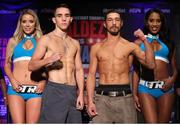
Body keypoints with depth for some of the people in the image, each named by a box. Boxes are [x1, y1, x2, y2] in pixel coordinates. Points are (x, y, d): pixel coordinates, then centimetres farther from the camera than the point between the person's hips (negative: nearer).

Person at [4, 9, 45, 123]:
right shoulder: (13, 41, 15)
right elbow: (7, 64, 16)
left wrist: (43, 82, -5)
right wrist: (12, 80, -1)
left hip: (35, 90, 0)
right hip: (16, 89, 1)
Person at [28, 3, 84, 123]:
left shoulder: (75, 43, 18)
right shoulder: (46, 39, 2)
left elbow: (79, 70, 16)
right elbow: (32, 65, -3)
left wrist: (81, 94, 5)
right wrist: (48, 59, -22)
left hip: (72, 91, 5)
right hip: (54, 90, -5)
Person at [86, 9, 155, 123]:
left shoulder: (130, 46, 7)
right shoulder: (96, 48, 10)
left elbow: (150, 64, -3)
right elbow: (91, 75, 8)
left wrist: (145, 41, -11)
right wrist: (90, 101, -1)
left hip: (124, 97, 0)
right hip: (102, 97, 1)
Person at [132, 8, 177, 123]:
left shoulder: (168, 43, 14)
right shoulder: (139, 43, 9)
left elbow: (174, 68, 16)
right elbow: (136, 70, 8)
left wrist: (172, 79, -7)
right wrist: (134, 94, 3)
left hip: (165, 89, 2)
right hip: (146, 88, -2)